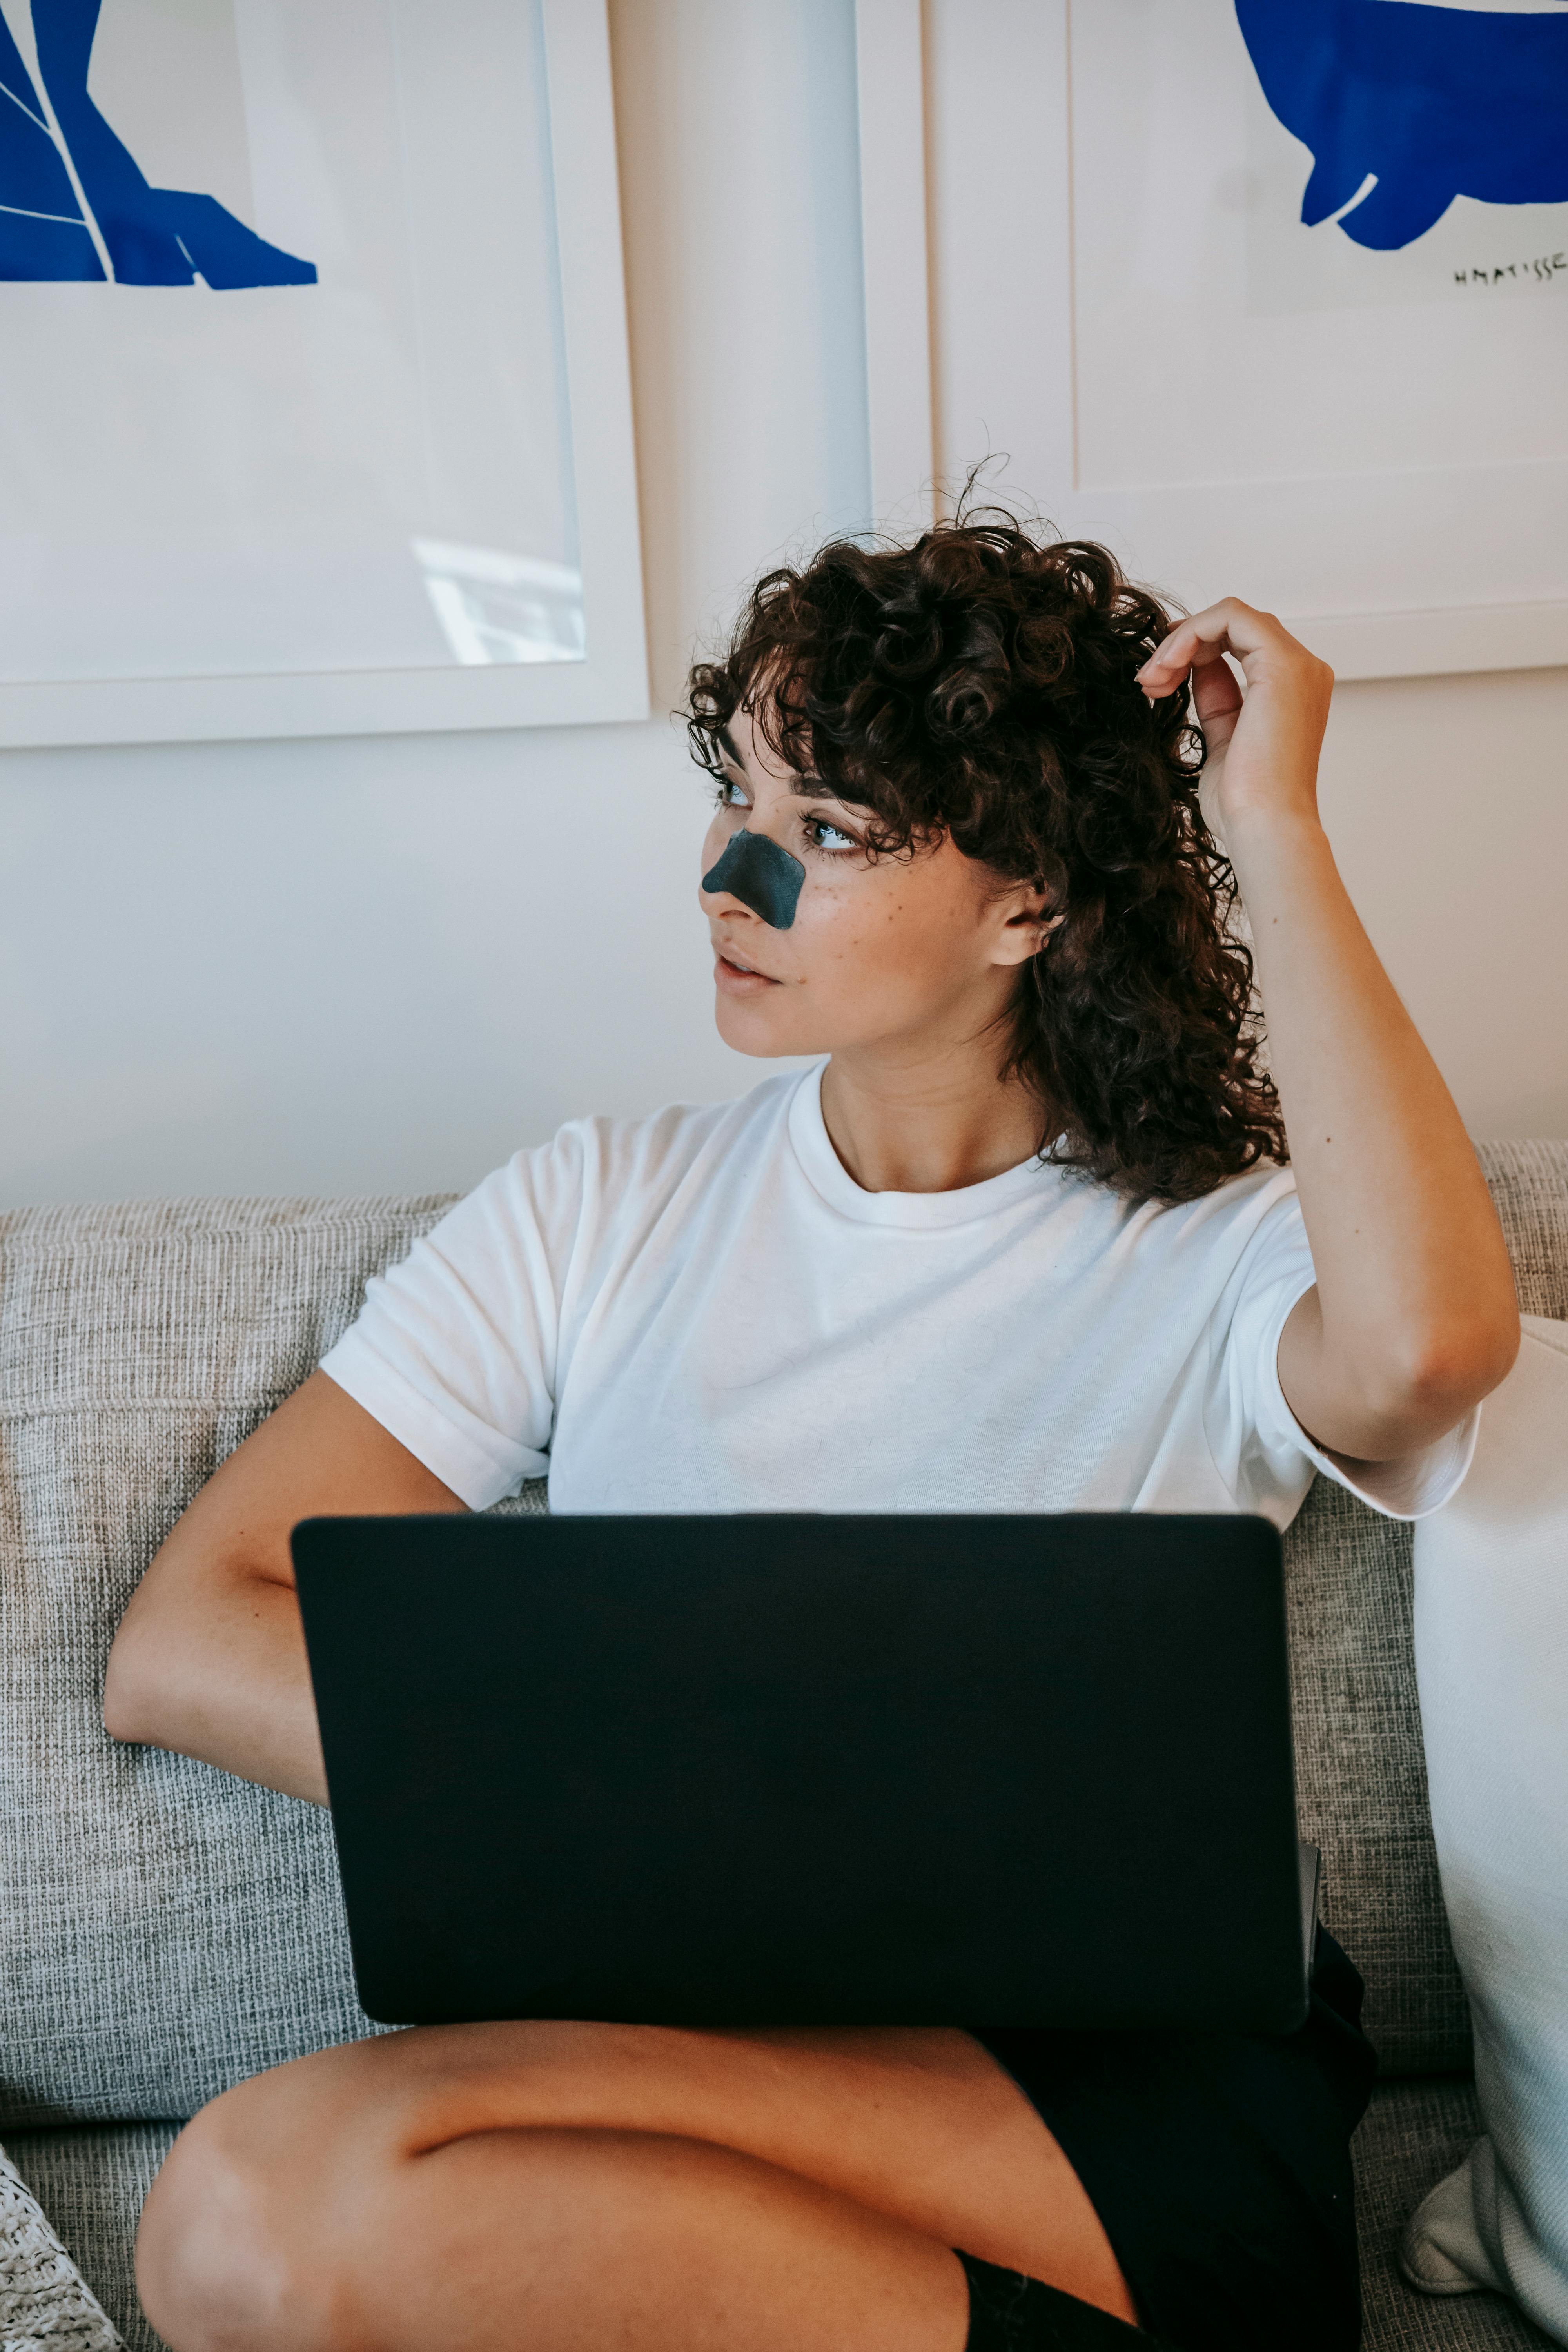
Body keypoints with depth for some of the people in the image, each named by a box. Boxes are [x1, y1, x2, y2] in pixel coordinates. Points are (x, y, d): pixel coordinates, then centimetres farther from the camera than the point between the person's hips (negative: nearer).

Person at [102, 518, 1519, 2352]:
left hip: (1138, 2081, -3)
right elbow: (181, 1648, 2)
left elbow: (1424, 1342, -26)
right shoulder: (602, 1214, 8)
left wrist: (1273, 828, -13)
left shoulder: (1221, 1255, 1)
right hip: (701, 2026, 4)